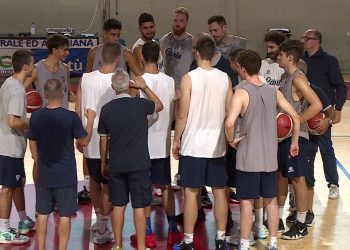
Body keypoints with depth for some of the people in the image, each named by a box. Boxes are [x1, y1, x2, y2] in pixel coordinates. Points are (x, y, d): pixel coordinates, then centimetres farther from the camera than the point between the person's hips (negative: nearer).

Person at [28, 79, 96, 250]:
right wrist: (90, 120, 10)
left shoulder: (36, 117, -4)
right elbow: (84, 141, -4)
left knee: (42, 213, 14)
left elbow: (32, 145, 5)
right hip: (65, 174, -3)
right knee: (64, 215, 5)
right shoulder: (70, 117, -15)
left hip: (44, 173, 4)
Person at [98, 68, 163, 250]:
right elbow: (159, 106, 13)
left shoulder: (107, 109, -3)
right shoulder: (140, 105, -9)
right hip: (139, 164, -2)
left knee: (118, 204, 11)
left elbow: (103, 139, 4)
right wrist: (144, 87, 17)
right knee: (139, 206, 3)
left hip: (116, 165, 2)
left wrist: (103, 162, 17)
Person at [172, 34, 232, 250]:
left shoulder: (189, 78, -10)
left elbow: (183, 115, -10)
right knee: (220, 191, 10)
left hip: (193, 145, -3)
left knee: (191, 192, 3)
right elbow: (229, 113, 6)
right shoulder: (225, 78, 1)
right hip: (218, 145, 4)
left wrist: (176, 140, 2)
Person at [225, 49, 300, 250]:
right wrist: (294, 142, 16)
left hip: (248, 158, -5)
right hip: (270, 157, 5)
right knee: (271, 200, 13)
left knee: (247, 201, 3)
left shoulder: (242, 93, -14)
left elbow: (229, 123, -27)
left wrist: (231, 141, -9)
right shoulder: (273, 91, 3)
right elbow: (296, 117, 5)